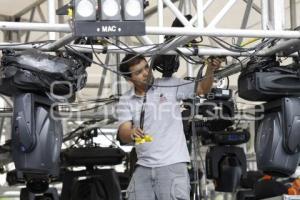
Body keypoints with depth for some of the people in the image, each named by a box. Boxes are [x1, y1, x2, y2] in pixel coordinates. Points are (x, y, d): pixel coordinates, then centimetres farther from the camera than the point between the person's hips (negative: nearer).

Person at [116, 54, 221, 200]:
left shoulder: (170, 85, 0)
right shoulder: (126, 101, 4)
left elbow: (202, 89, 3)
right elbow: (123, 135, -8)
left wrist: (210, 70, -16)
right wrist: (131, 133, -32)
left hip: (173, 165, -3)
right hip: (143, 167, 3)